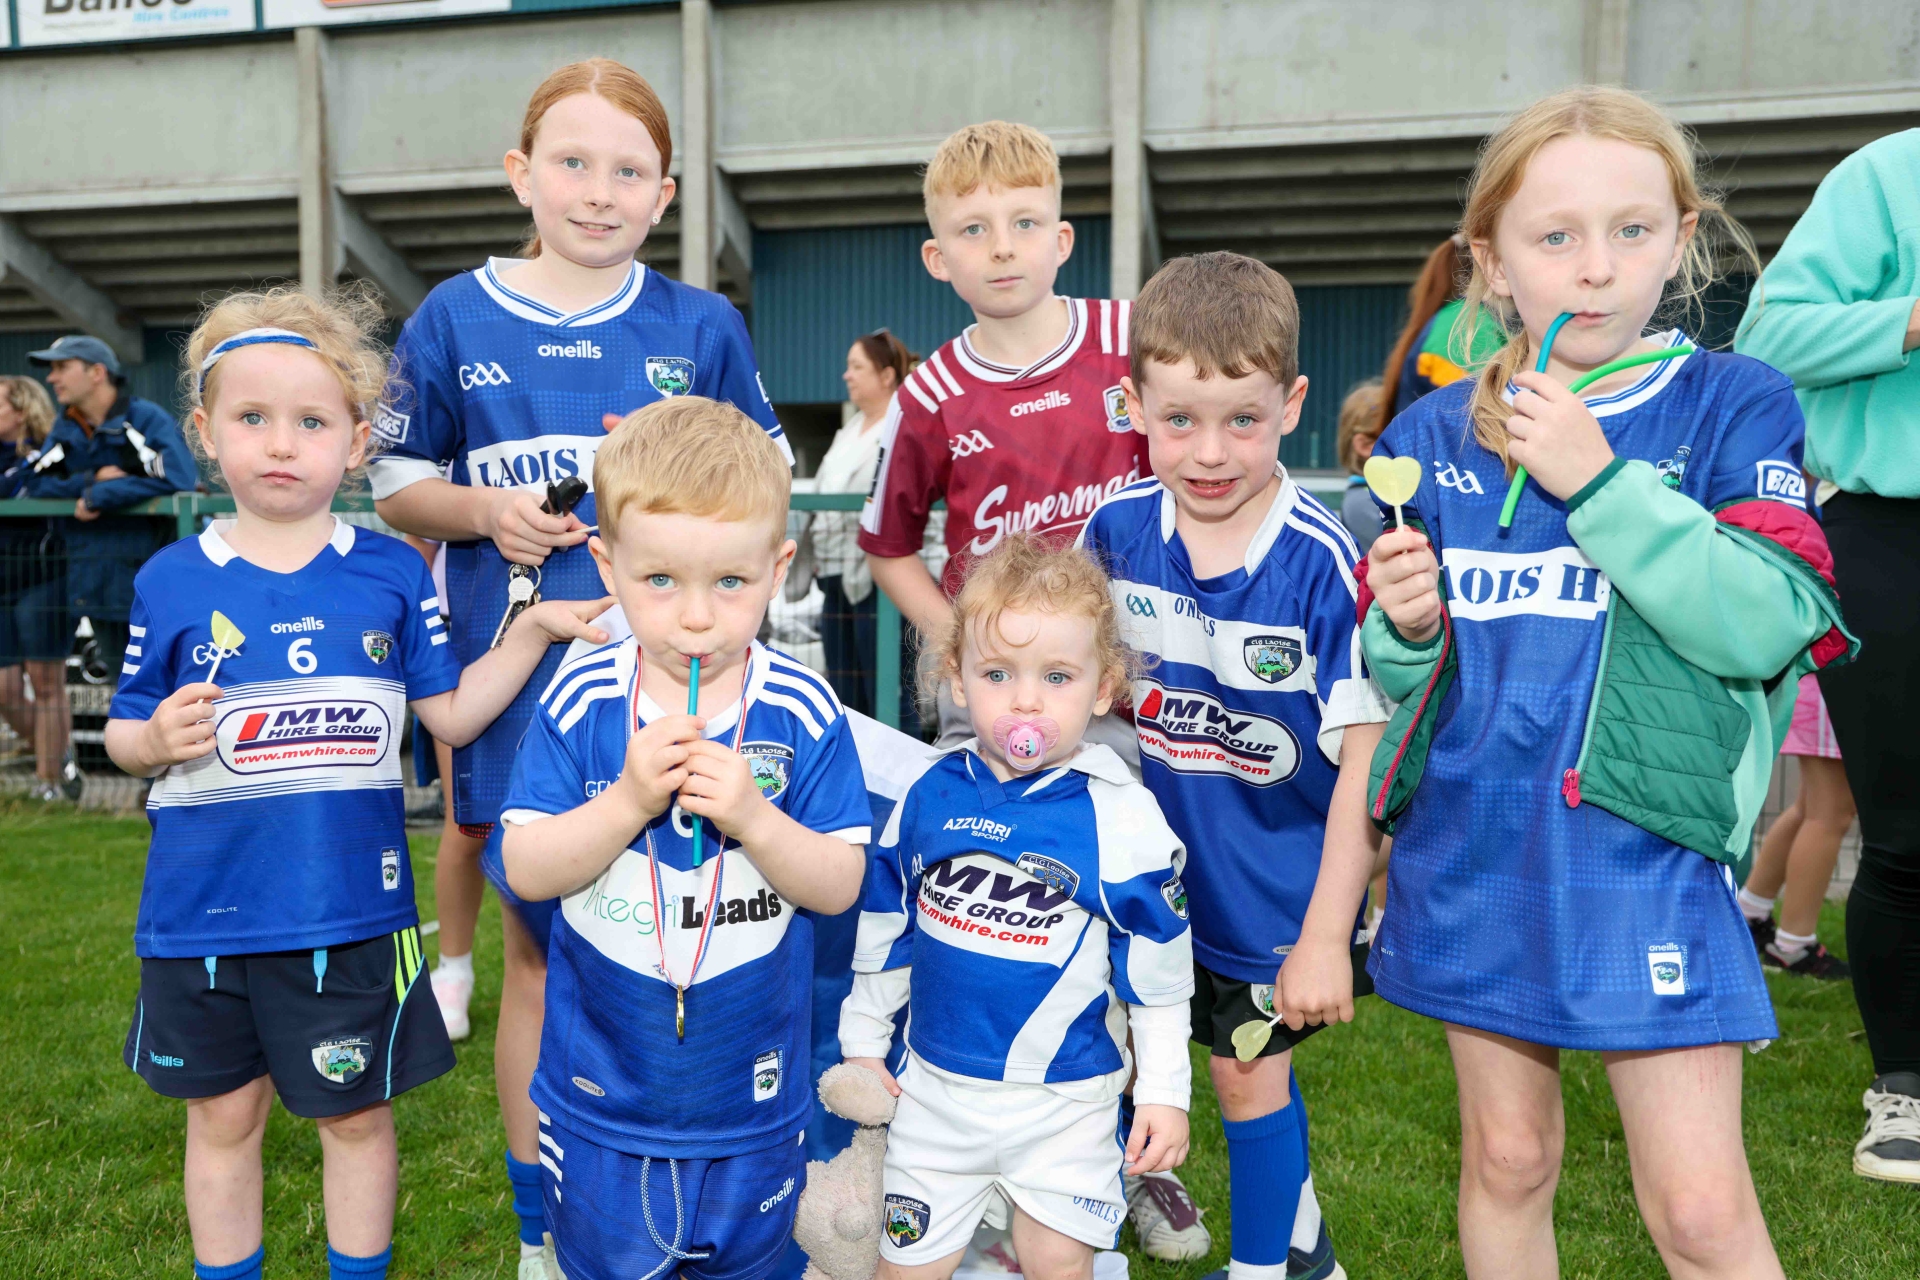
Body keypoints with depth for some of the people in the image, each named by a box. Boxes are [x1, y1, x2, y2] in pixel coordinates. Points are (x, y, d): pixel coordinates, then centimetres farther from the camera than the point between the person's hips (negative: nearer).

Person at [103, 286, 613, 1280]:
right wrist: (155, 740, -16)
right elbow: (125, 735, 6)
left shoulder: (392, 574, 0)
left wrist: (536, 627, -6)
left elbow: (450, 715, 2)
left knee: (357, 1114, 14)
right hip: (205, 909, 1)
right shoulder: (171, 581, -1)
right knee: (222, 1116, 17)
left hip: (352, 905, 0)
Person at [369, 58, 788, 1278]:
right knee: (540, 949, 10)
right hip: (519, 682, 0)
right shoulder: (454, 320, 3)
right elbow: (400, 488, 10)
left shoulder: (701, 326, 4)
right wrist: (484, 511, -10)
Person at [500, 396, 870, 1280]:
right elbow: (527, 871, -13)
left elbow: (839, 886, -12)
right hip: (602, 1097, 0)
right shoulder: (580, 702, -11)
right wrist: (630, 799, -27)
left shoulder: (803, 711, -13)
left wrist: (751, 817, -29)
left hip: (751, 1099, 0)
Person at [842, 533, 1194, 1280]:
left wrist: (1165, 1091, -5)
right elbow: (884, 925, 8)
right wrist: (863, 1038, 13)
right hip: (935, 1087, 3)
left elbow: (1160, 971, -6)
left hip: (1064, 1102, -3)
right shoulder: (931, 797, -5)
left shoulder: (1122, 818, -14)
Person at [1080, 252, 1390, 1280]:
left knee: (1249, 1077, 11)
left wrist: (1325, 936, -17)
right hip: (1151, 876, 5)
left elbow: (1363, 758, -18)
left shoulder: (1323, 561, -22)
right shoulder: (1115, 531, -9)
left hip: (1278, 886, -4)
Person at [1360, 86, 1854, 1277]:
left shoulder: (1734, 407, -4)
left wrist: (1600, 484, -22)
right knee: (1507, 1157, 17)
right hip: (1472, 853, 3)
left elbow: (1765, 626, -18)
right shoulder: (1430, 437, 4)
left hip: (1644, 856, -3)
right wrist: (1405, 629, -13)